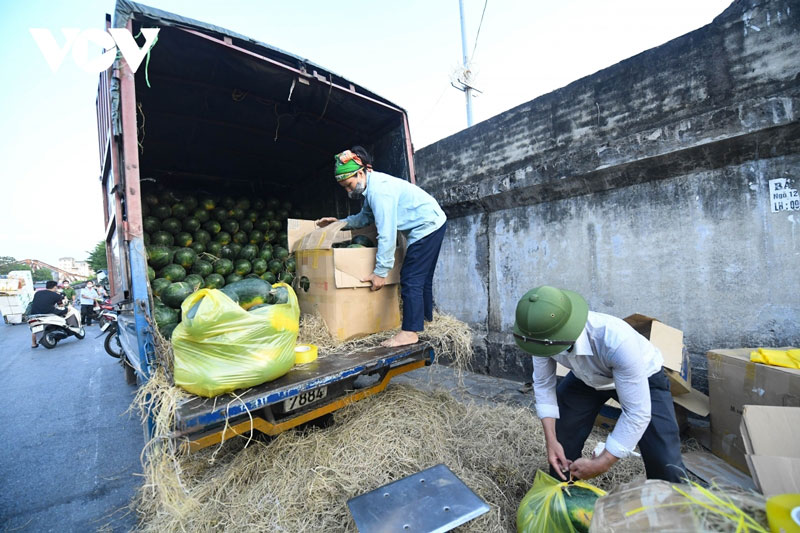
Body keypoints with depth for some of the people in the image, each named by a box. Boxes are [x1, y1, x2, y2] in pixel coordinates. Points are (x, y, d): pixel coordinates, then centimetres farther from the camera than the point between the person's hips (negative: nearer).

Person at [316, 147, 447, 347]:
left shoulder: (379, 189, -24)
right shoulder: (370, 187, 8)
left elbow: (387, 234, -27)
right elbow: (365, 217, 21)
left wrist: (380, 271, -23)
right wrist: (339, 222, 13)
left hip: (427, 226, -11)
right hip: (432, 225, 11)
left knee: (410, 278, -11)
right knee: (421, 277, 18)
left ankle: (410, 332, -6)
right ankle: (426, 318, 31)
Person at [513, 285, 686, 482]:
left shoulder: (617, 341, -44)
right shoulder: (542, 335, -30)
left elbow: (637, 413, -34)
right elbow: (542, 384, -14)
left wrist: (601, 464, -30)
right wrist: (551, 440, -19)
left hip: (643, 378, -3)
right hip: (586, 377, 3)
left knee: (666, 465, -15)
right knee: (561, 446, 2)